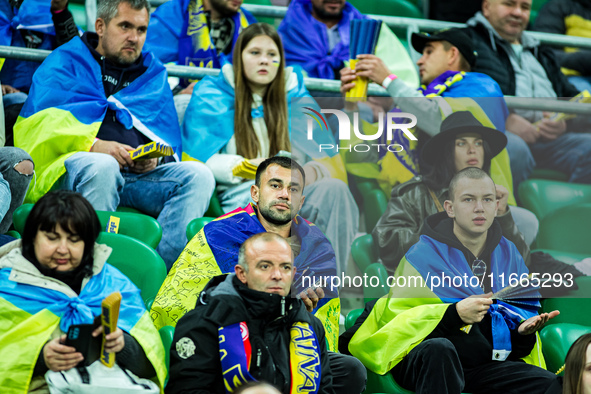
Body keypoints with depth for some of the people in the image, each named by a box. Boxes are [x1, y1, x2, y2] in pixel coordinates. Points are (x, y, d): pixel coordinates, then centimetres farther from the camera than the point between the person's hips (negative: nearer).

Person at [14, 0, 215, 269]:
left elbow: (170, 143, 22)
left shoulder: (153, 75, 27)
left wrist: (155, 158, -4)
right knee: (102, 166, -39)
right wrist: (92, 145, -17)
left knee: (198, 176, -21)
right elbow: (41, 125, -1)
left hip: (140, 174, 4)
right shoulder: (65, 62, 14)